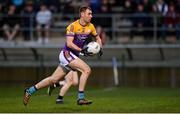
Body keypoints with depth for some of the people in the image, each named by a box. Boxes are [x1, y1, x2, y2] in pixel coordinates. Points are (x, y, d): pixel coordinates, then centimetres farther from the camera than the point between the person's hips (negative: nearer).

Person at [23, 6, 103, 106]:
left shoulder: (90, 27, 6)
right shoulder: (73, 26, -15)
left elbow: (97, 38, 23)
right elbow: (69, 43, -21)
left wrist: (100, 48, 5)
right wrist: (82, 50, -29)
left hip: (73, 56, 7)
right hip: (66, 53, -7)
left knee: (54, 79, 9)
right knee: (87, 70, -23)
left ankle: (30, 91, 20)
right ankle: (81, 98, -22)